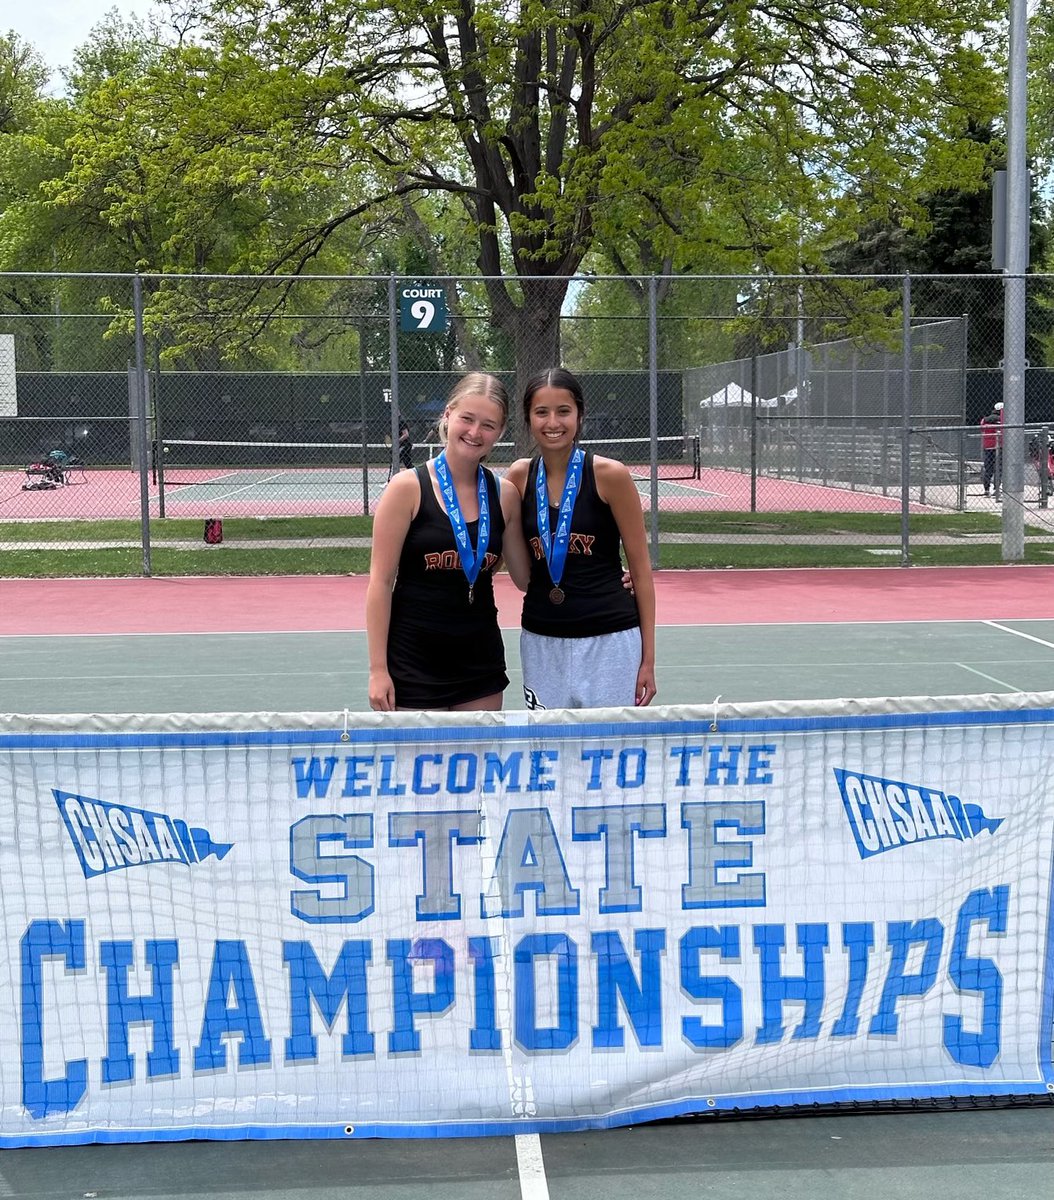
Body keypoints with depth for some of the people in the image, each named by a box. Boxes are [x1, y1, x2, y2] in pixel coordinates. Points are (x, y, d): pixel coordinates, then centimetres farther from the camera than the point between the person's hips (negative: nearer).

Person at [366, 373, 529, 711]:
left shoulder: (504, 495, 4)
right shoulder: (408, 487, -8)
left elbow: (526, 576, 12)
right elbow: (381, 582, -8)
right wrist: (378, 669, -11)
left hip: (482, 663, 4)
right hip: (414, 667, -4)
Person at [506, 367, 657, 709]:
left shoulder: (610, 475, -6)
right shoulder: (520, 476, 3)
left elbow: (640, 569, -2)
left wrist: (648, 658, -4)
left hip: (609, 642, -3)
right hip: (541, 642, 3)